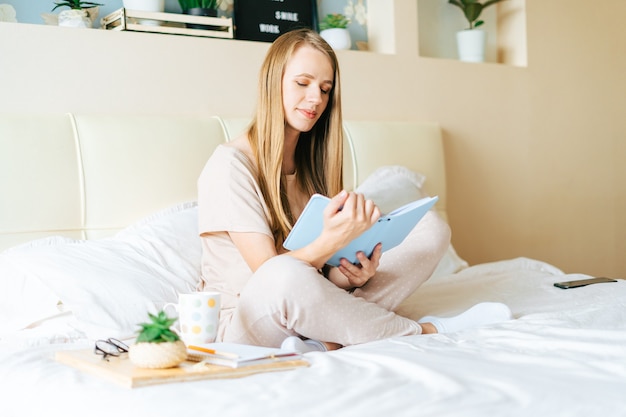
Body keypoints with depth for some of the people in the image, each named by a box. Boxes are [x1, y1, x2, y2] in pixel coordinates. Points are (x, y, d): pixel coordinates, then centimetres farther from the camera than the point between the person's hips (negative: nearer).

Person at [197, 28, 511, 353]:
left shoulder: (311, 162, 11)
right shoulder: (230, 165, -11)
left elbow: (324, 277, 5)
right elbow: (272, 274, -19)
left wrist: (352, 276, -19)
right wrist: (332, 240, -38)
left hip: (310, 312, 7)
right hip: (248, 324, -6)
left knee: (431, 228, -5)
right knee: (284, 278, -43)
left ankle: (327, 343, -25)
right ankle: (427, 332, -19)